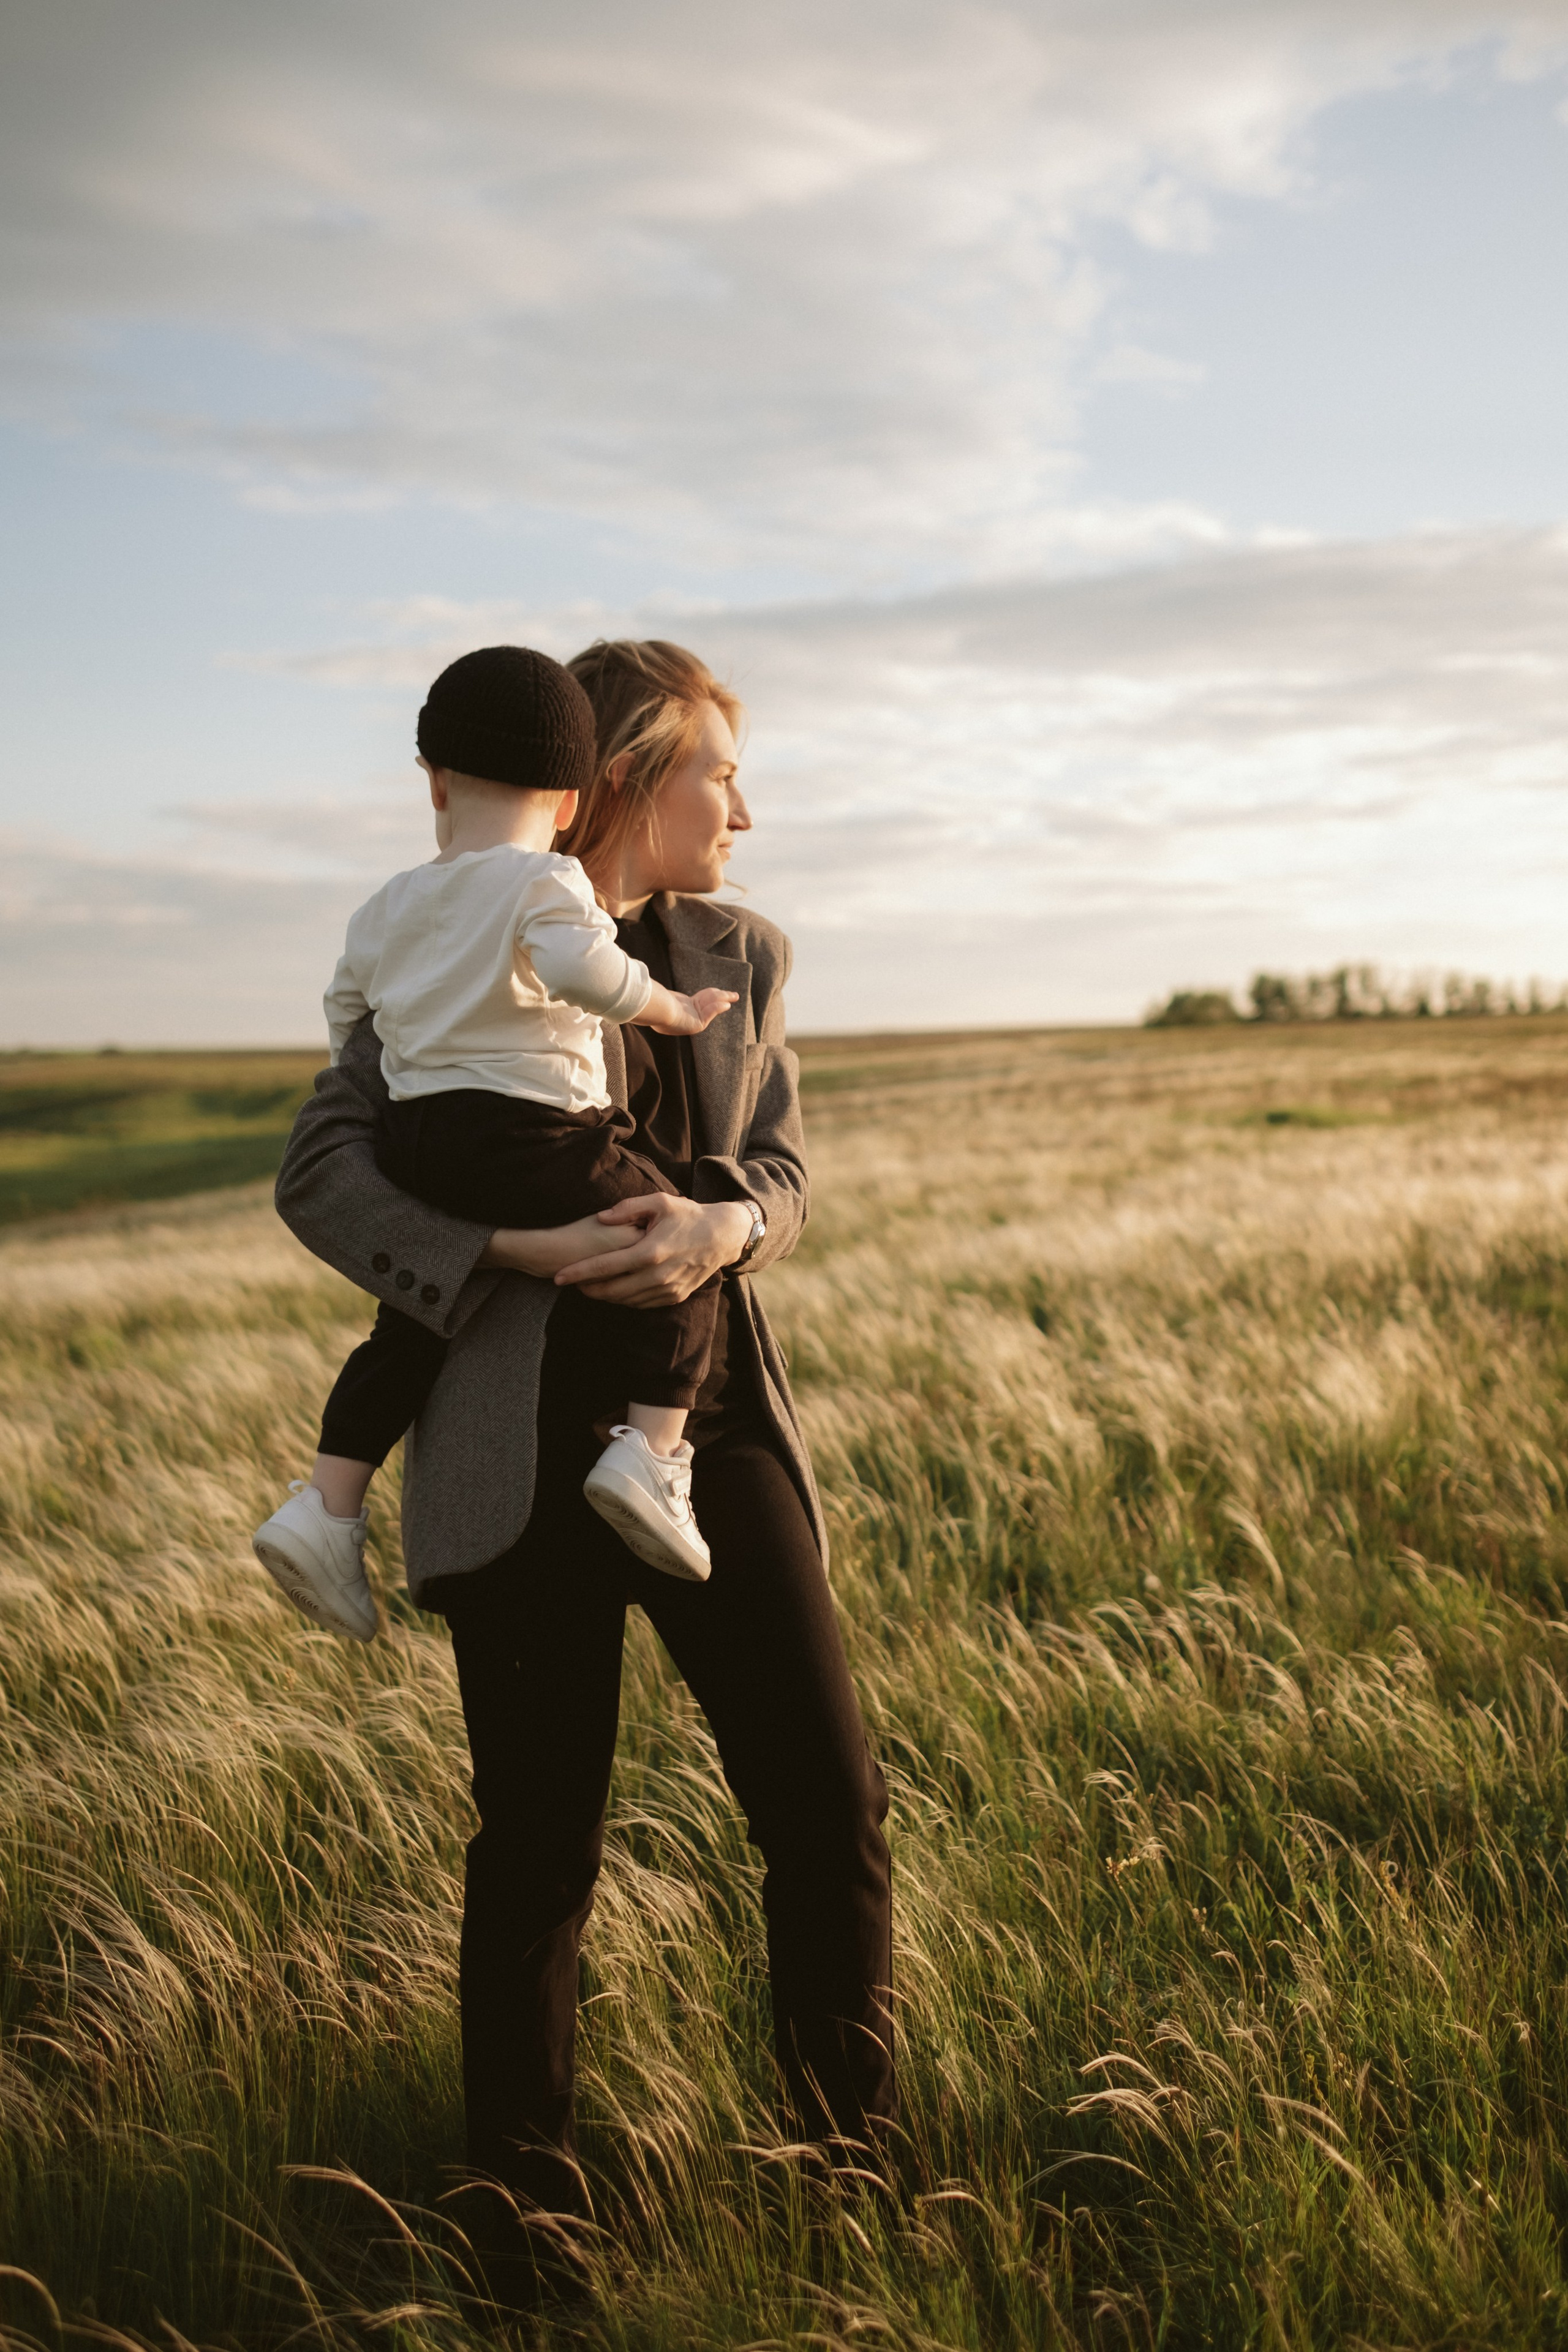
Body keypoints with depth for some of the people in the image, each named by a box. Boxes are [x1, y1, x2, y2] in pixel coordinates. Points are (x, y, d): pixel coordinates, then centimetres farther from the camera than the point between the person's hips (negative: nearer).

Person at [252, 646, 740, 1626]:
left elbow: (345, 1014, 29)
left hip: (415, 1143, 7)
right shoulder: (545, 883, -6)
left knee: (410, 1324, 18)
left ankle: (327, 1507, 16)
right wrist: (674, 1010, -8)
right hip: (535, 1135, -7)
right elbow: (590, 971, -24)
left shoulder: (387, 908, 16)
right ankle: (649, 1450, -12)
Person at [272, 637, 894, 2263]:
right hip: (524, 1450, -4)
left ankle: (857, 2171, 21)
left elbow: (782, 1172, 9)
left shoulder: (741, 958, 14)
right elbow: (320, 1172, -7)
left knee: (831, 1806, 2)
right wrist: (514, 1251, -21)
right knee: (540, 1842, 3)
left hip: (715, 1426, 4)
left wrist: (721, 1228, -15)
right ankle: (524, 2202, 22)